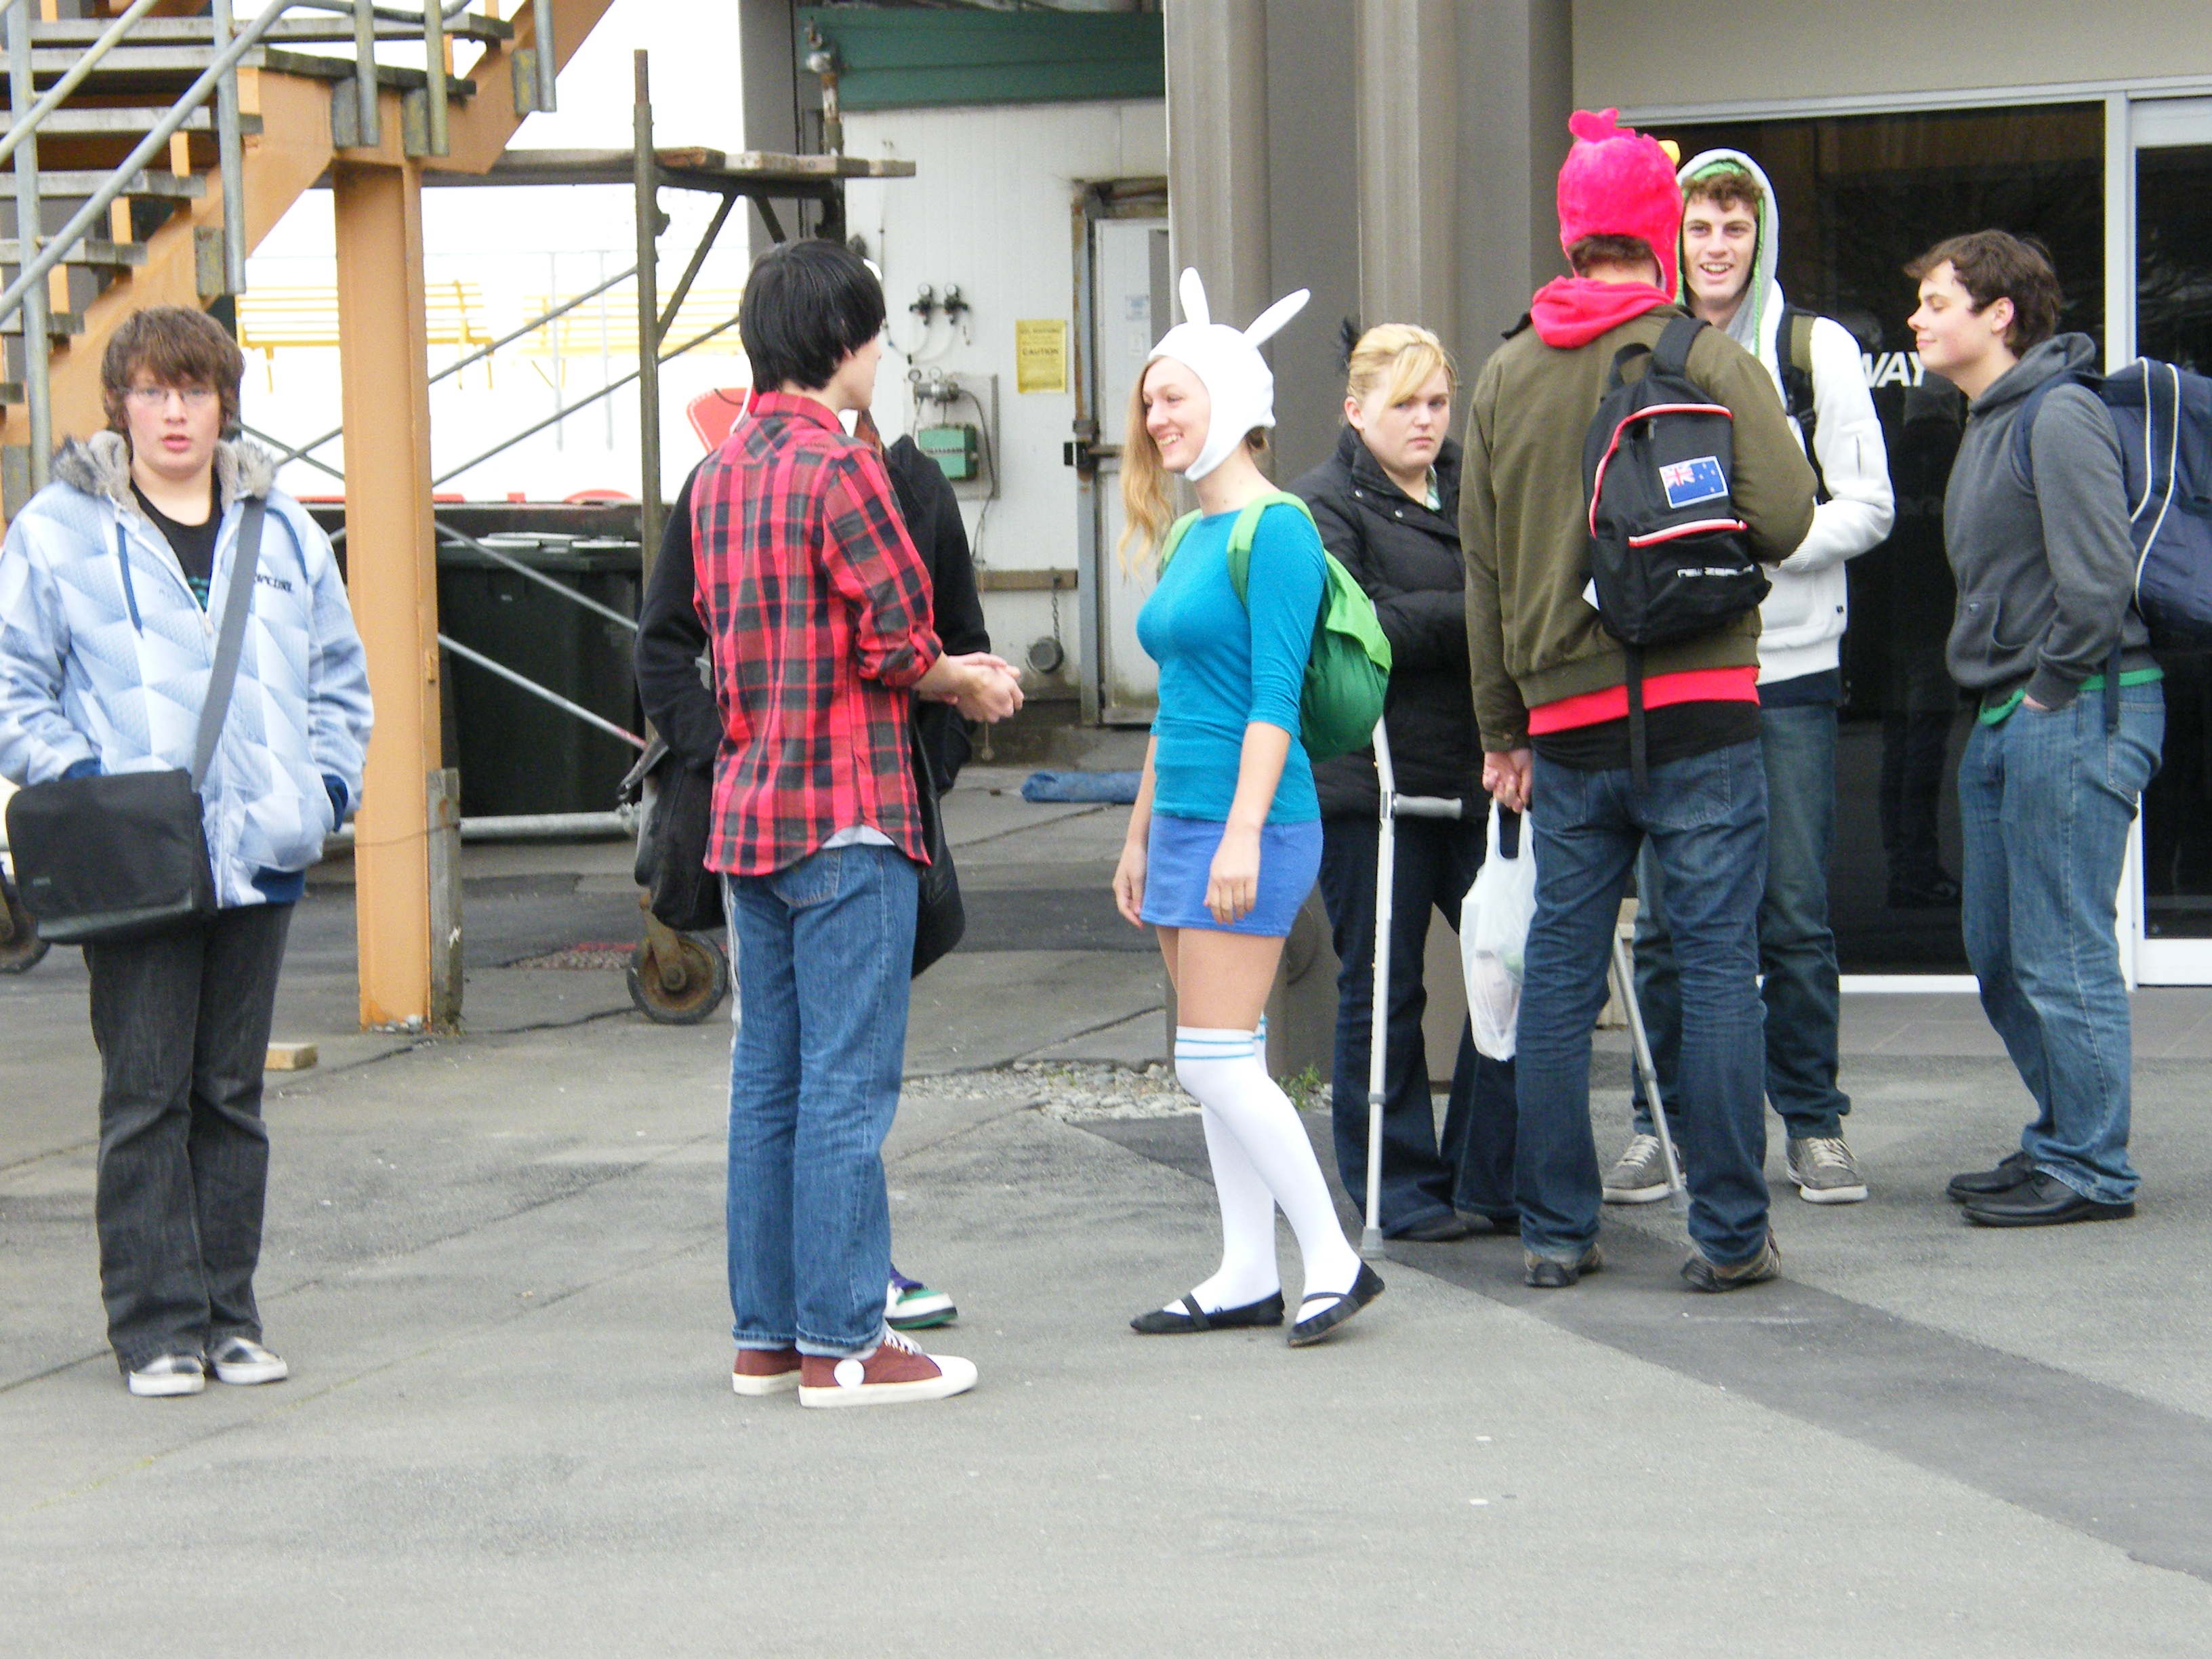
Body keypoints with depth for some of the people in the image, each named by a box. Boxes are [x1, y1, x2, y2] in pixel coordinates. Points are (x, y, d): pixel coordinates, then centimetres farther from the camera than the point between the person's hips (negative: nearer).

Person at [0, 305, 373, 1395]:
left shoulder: (282, 530, 12)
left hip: (260, 857, 4)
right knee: (147, 1097, -2)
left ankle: (227, 1316, 17)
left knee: (232, 1093, 10)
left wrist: (326, 785, 5)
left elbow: (338, 680, 18)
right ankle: (156, 1327, 4)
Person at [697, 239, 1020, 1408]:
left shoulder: (719, 474, 14)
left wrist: (946, 676, 18)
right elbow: (897, 640, -15)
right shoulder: (839, 467, -12)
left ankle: (765, 1334, 15)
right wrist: (973, 685, 6)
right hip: (845, 818, -8)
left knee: (767, 1079, 11)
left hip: (746, 810, 8)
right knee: (847, 1086, -5)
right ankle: (841, 1343, -4)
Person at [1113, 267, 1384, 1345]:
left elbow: (1276, 697, -17)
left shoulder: (1277, 531, -11)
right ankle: (1247, 1277, 15)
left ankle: (1333, 1261, -3)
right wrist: (1141, 831, 21)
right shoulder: (1191, 537, 15)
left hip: (1251, 823, -9)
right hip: (1185, 823, 9)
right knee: (1217, 1065, 10)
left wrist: (1243, 833, -22)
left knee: (1217, 1062, -11)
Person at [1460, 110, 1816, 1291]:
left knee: (1559, 977, 9)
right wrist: (1708, 543, 11)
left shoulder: (1506, 375, 7)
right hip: (1699, 708, -4)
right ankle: (1729, 1236, 2)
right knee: (1717, 969, 1)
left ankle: (1554, 1231, 12)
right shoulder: (1707, 357, -5)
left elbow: (1482, 569, 10)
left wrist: (1504, 729, 16)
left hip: (1566, 719, 4)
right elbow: (1785, 516, -12)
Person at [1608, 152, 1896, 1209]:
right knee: (1664, 913, 3)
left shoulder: (1817, 351, 4)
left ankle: (1813, 1121, 10)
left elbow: (1867, 506, 2)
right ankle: (1661, 1120, 13)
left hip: (1788, 667, -1)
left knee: (1796, 911, 1)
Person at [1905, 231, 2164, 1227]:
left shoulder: (2059, 417, -13)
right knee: (2000, 956, 13)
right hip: (2004, 722, 10)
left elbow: (2100, 574, -21)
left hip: (2073, 715, -10)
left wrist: (2051, 693, -14)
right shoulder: (1986, 424, 18)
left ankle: (2089, 1170, 0)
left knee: (2061, 954, -7)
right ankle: (2063, 1140, 23)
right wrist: (1999, 700, 15)